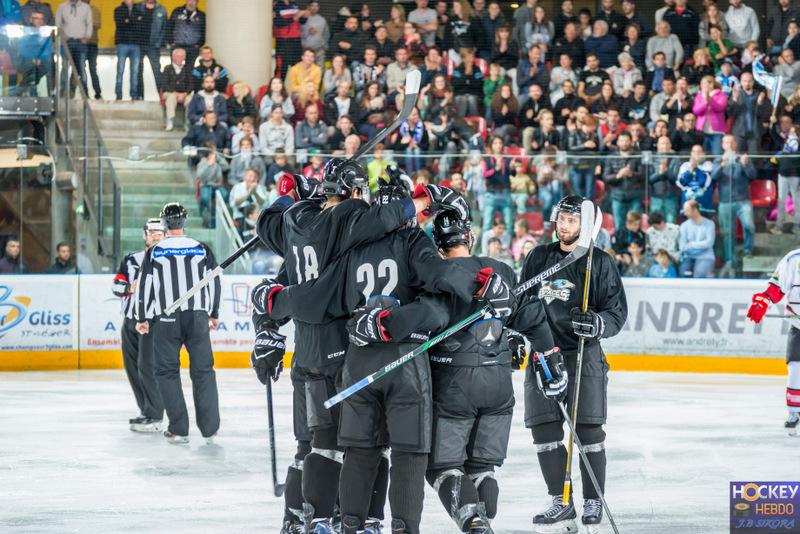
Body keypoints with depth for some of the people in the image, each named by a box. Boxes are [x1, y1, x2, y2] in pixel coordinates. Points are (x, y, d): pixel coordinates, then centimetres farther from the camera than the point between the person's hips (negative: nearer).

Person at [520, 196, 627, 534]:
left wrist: (596, 323, -21)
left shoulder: (600, 263, 0)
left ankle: (593, 502, 3)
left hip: (583, 354, -4)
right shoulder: (538, 258, 12)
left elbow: (617, 312, -2)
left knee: (588, 428, -7)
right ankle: (560, 503, 4)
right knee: (544, 427, -2)